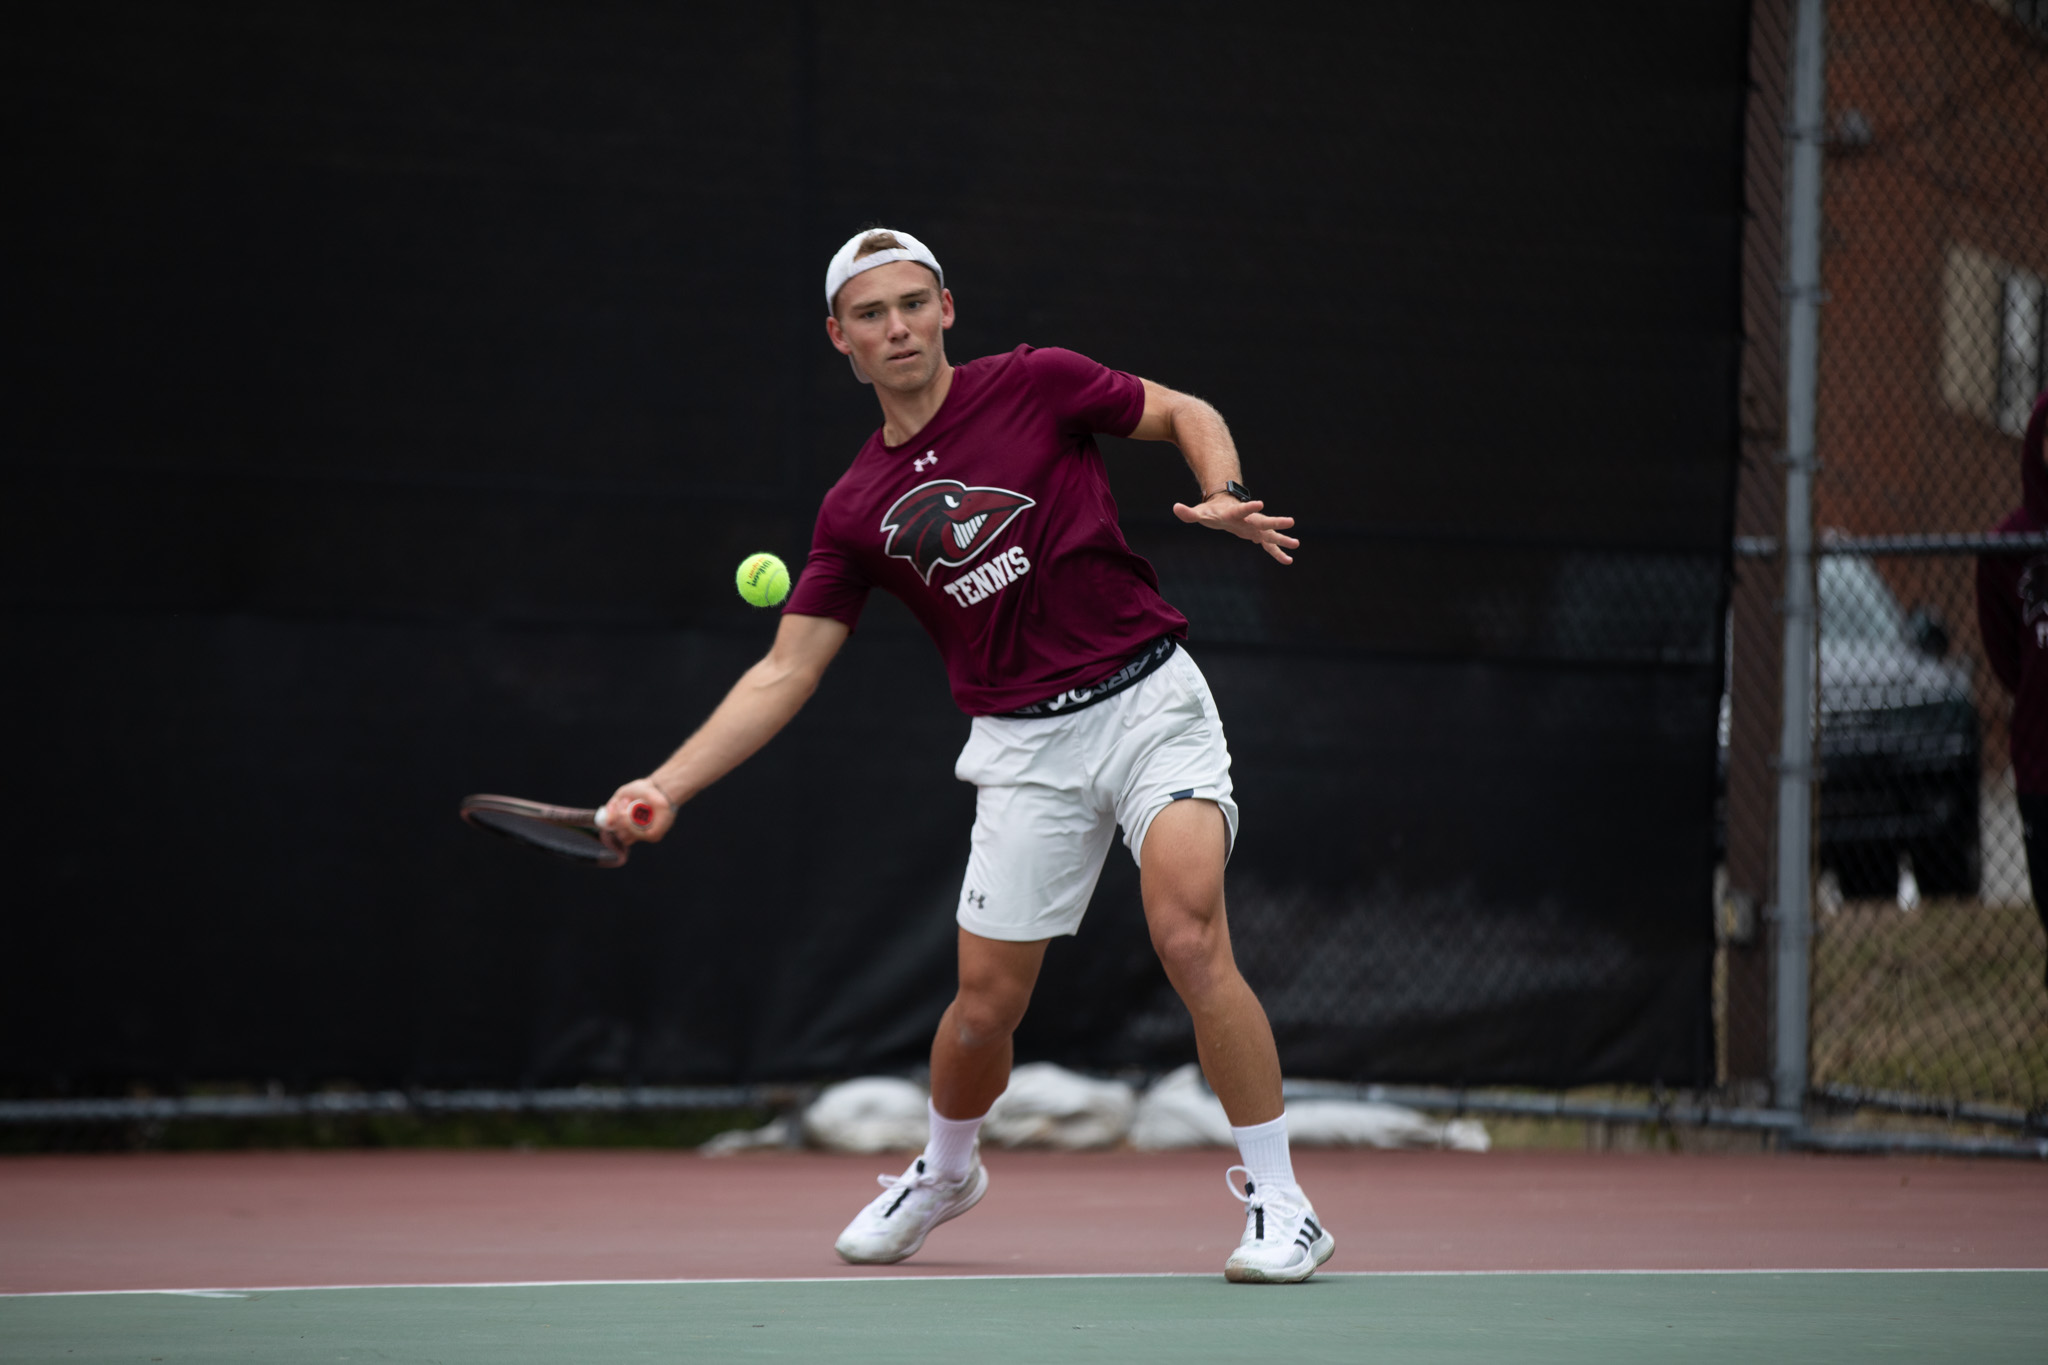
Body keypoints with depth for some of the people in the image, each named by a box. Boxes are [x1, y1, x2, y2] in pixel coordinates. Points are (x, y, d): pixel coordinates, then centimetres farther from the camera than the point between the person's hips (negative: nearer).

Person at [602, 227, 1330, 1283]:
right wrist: (666, 786, -4)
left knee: (1189, 938, -22)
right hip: (1025, 748, 3)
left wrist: (1224, 499, -11)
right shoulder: (856, 510, 5)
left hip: (1148, 698, -3)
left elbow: (1188, 415, 10)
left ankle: (1279, 1206, -11)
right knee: (985, 1003, 2)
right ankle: (944, 1173, 35)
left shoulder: (1033, 386, -2)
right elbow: (785, 673, 5)